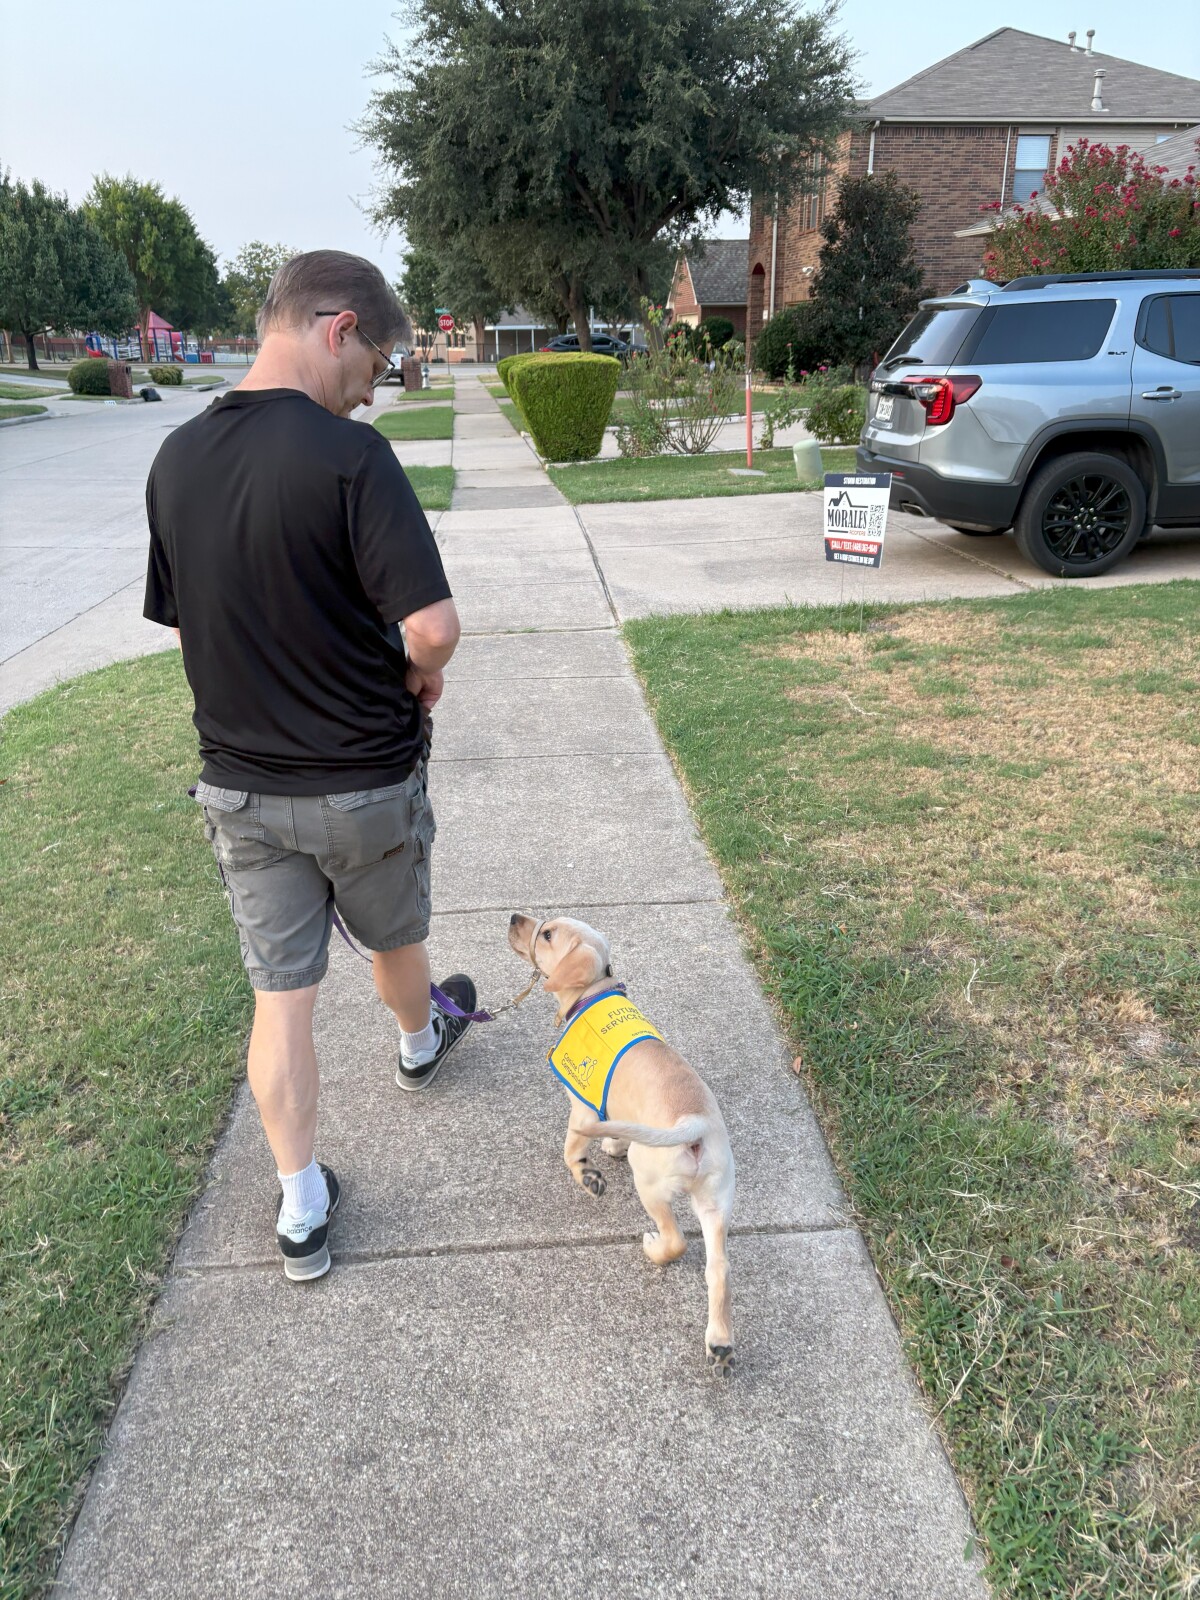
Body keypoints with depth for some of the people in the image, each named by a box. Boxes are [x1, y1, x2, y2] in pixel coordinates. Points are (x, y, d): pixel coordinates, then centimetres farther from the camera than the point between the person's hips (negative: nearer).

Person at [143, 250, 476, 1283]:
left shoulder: (176, 460, 0)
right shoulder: (348, 455, -20)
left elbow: (181, 623, 9)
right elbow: (433, 626, -27)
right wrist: (420, 678, -4)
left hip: (239, 782, 4)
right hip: (365, 783, -4)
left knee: (281, 994, 11)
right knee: (395, 938, 25)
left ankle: (301, 1210, 22)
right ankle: (421, 1042, 55)